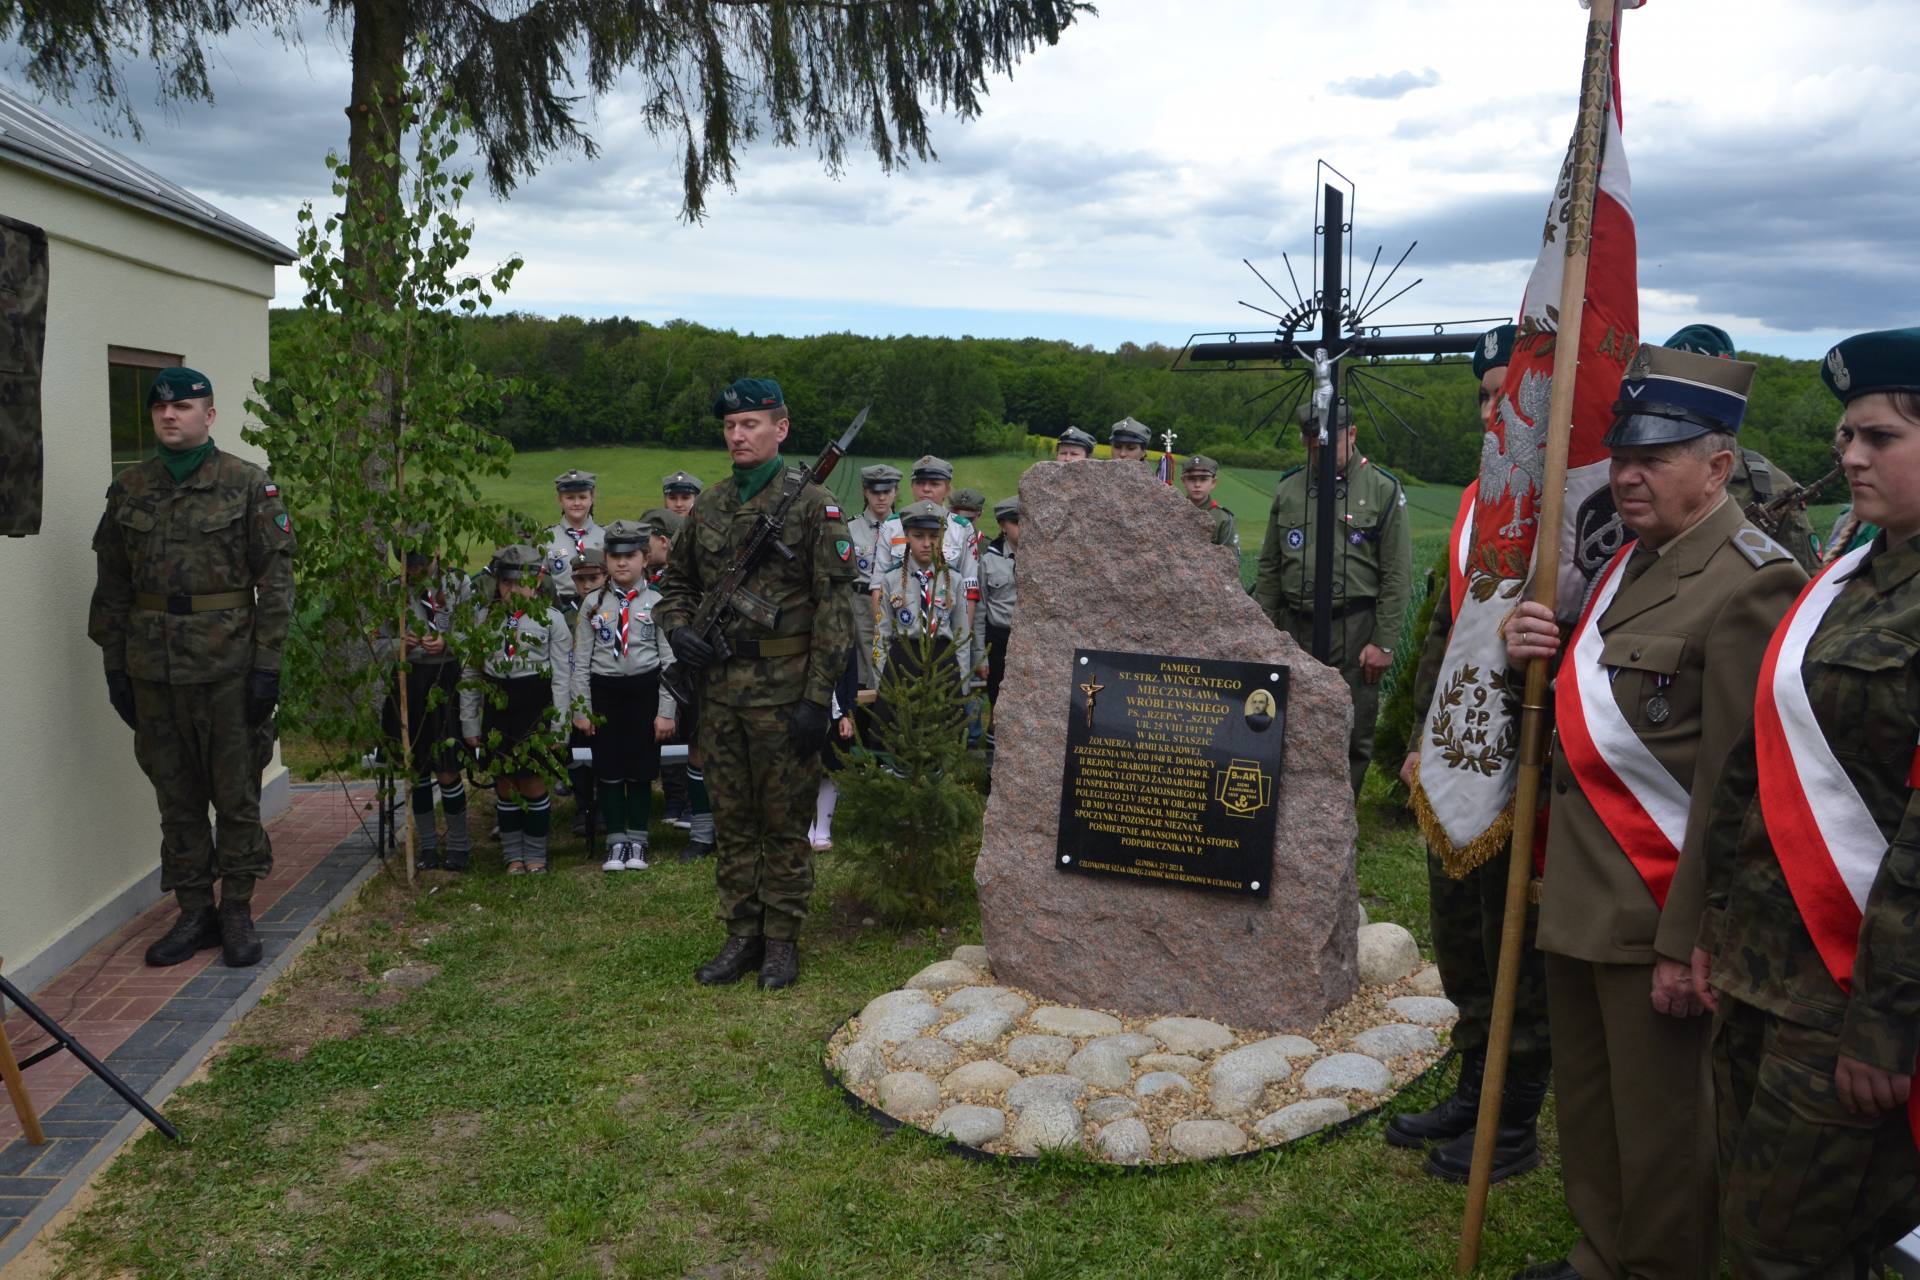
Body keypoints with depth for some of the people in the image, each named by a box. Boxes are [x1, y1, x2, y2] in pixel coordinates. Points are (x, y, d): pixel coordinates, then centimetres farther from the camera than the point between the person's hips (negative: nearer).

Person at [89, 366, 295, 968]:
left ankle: (237, 911, 15)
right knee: (176, 796, 10)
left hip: (228, 664, -3)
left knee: (236, 793, 3)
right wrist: (114, 664, 7)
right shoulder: (127, 490, 9)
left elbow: (275, 580, -4)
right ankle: (193, 912, 20)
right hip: (152, 667, 4)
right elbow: (111, 585, 12)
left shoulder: (248, 484, -2)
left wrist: (267, 663, -10)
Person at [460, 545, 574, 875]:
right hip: (497, 709, 3)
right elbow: (470, 675, 9)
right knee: (505, 785, 9)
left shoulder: (551, 619, -2)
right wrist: (470, 724, 7)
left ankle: (535, 854, 17)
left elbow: (562, 676, -3)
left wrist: (558, 726, -7)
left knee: (534, 784, 3)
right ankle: (513, 854, 21)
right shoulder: (485, 618, 6)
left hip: (536, 708, -3)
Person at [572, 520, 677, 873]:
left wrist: (666, 711, -6)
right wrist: (581, 709, 0)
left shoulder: (656, 603, -2)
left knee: (640, 771, 6)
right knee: (608, 771, 5)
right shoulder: (593, 603, 2)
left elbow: (670, 661, -2)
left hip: (645, 690, -1)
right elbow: (580, 661, 4)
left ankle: (637, 842, 18)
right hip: (604, 691, 1)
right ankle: (616, 842, 16)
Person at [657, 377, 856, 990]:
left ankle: (782, 940, 18)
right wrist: (677, 626, 1)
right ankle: (742, 935, 24)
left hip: (783, 687, -5)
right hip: (719, 686, 6)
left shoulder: (812, 504, -7)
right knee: (731, 820, 12)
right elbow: (677, 581, 24)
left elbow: (835, 606, -11)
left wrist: (818, 698, -16)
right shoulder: (708, 506, 11)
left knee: (784, 823, 5)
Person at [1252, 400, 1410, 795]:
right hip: (1293, 629, 3)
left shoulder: (1383, 490, -1)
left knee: (1352, 733, 2)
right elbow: (1269, 568, 13)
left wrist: (1384, 643, -9)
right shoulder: (1288, 489, 10)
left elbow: (1397, 574, -4)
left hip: (1354, 630, -3)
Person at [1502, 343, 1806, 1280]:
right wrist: (1536, 651, -3)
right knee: (1585, 1105, 21)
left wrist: (1687, 942, -18)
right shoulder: (1629, 559, 11)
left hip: (1653, 914, -8)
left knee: (1657, 1124, 8)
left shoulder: (1749, 583, -17)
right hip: (1579, 894, 9)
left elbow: (1732, 791, -19)